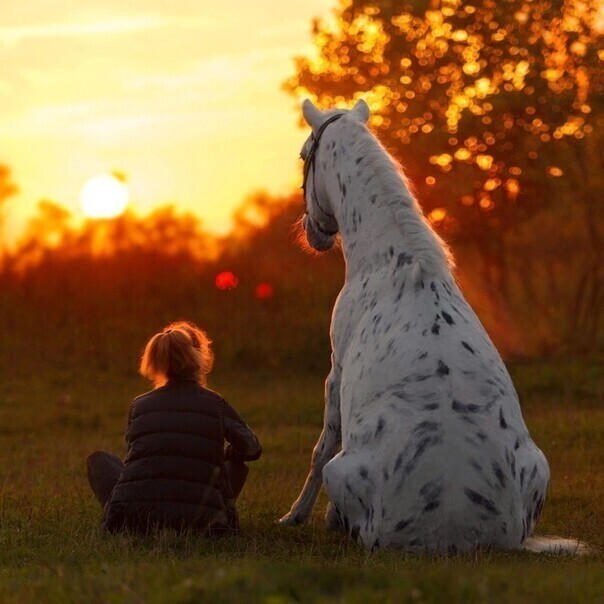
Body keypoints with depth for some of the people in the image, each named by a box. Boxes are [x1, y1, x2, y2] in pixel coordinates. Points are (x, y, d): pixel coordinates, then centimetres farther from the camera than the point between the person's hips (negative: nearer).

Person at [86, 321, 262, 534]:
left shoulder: (139, 405, 11)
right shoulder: (215, 404, 7)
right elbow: (252, 448, 21)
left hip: (132, 518, 0)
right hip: (195, 518, 0)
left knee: (99, 460, 31)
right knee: (236, 465, 29)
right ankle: (216, 522, 11)